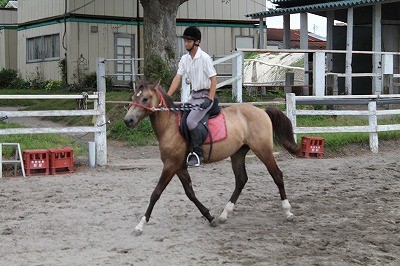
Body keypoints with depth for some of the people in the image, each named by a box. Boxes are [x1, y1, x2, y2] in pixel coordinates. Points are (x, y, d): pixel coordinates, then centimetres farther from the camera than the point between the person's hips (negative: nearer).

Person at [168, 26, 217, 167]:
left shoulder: (204, 58, -13)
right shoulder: (185, 59, 7)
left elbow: (213, 79, -13)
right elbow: (177, 78, 4)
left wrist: (209, 100, -20)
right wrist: (167, 97, -5)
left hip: (204, 96, -8)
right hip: (193, 96, 8)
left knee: (191, 121, -24)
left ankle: (197, 154, -14)